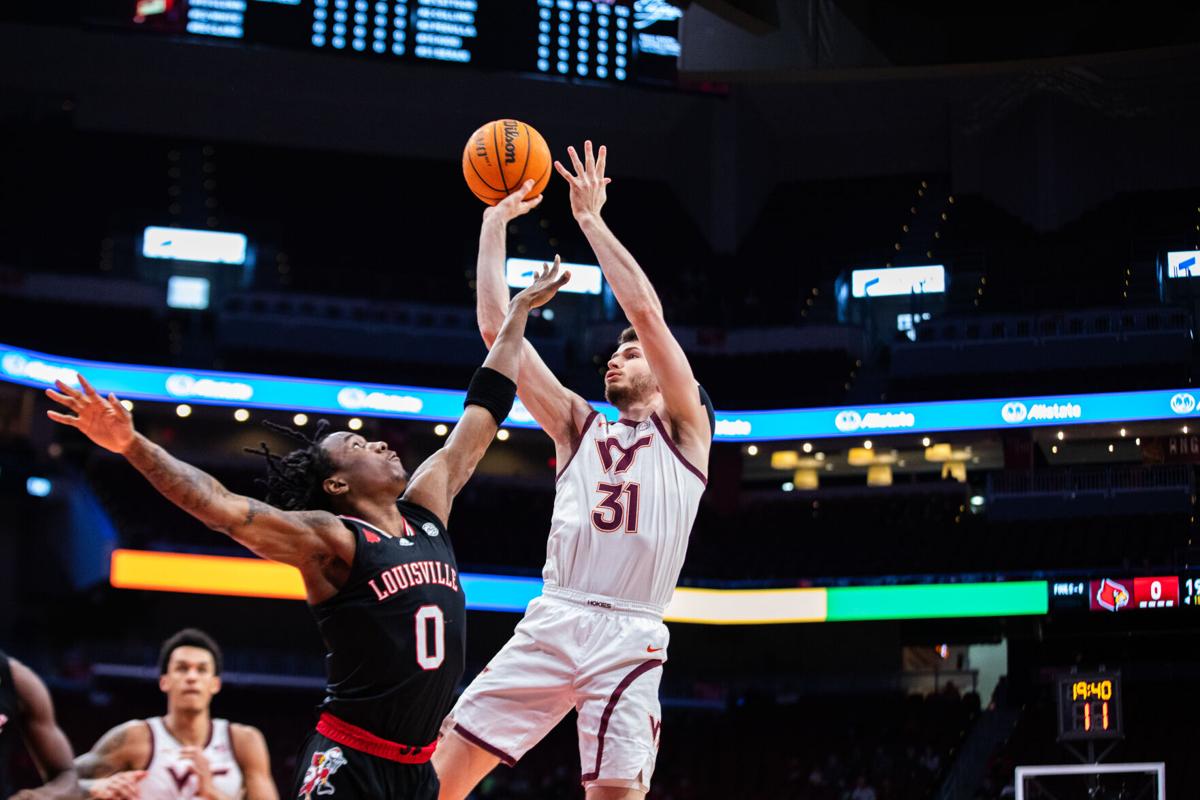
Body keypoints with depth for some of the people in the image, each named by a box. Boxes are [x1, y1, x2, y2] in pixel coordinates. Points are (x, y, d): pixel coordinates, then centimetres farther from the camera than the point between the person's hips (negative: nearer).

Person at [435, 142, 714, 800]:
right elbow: (496, 327, 17)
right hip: (552, 619, 4)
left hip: (628, 637, -4)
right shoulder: (579, 426, 22)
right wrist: (495, 224, 14)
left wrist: (592, 220, 1)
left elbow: (646, 312, -2)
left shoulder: (684, 428, 11)